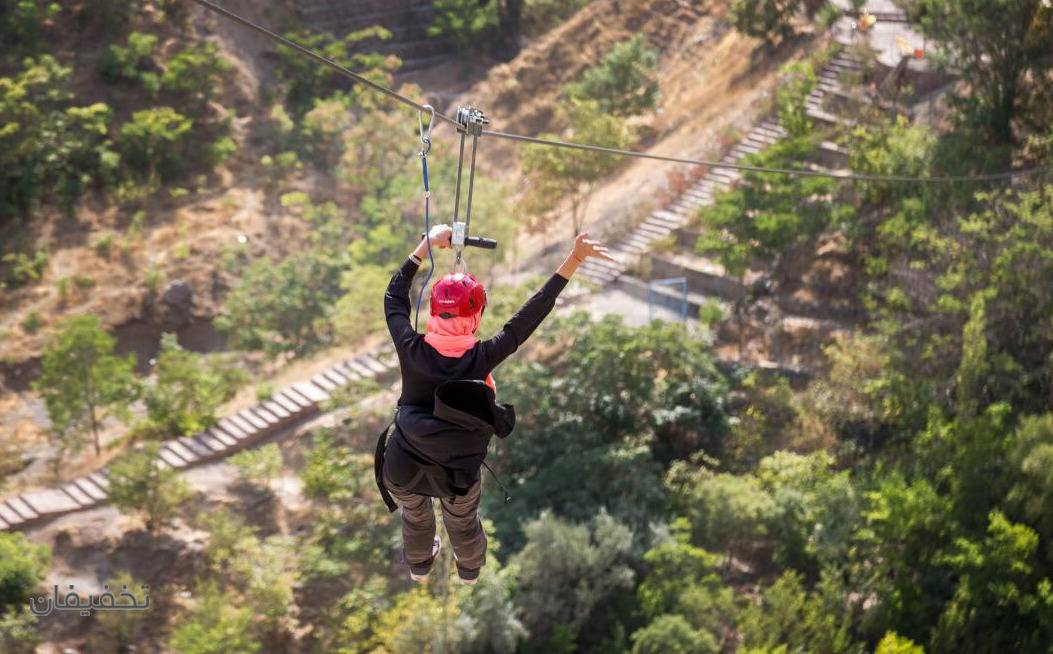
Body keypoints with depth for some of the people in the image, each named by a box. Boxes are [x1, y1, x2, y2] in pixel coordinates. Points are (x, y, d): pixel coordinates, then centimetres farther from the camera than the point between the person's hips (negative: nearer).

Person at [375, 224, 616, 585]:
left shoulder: (411, 350, -24)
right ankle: (470, 569, 61)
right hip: (459, 474, -1)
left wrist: (426, 245, 0)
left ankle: (418, 565, 63)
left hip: (401, 467, 1)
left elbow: (394, 296, -7)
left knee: (415, 517, 34)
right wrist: (575, 257, -24)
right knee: (463, 523, 32)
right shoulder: (482, 358, -28)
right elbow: (533, 311, -26)